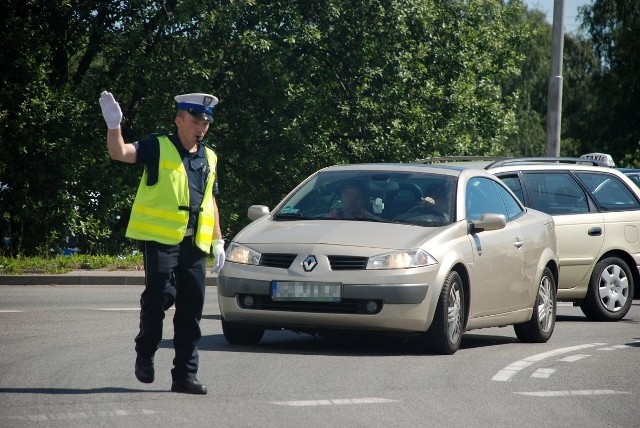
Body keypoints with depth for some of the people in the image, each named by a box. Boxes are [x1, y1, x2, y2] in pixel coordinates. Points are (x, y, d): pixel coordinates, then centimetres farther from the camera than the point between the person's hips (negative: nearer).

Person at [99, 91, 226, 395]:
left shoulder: (209, 158, 18)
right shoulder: (158, 148, 0)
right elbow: (119, 153, -13)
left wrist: (218, 242, 20)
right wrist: (114, 125, -31)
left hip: (194, 244, 5)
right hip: (160, 239, -5)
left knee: (191, 309, 3)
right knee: (159, 295, -16)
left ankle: (185, 375, 7)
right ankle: (145, 353, 8)